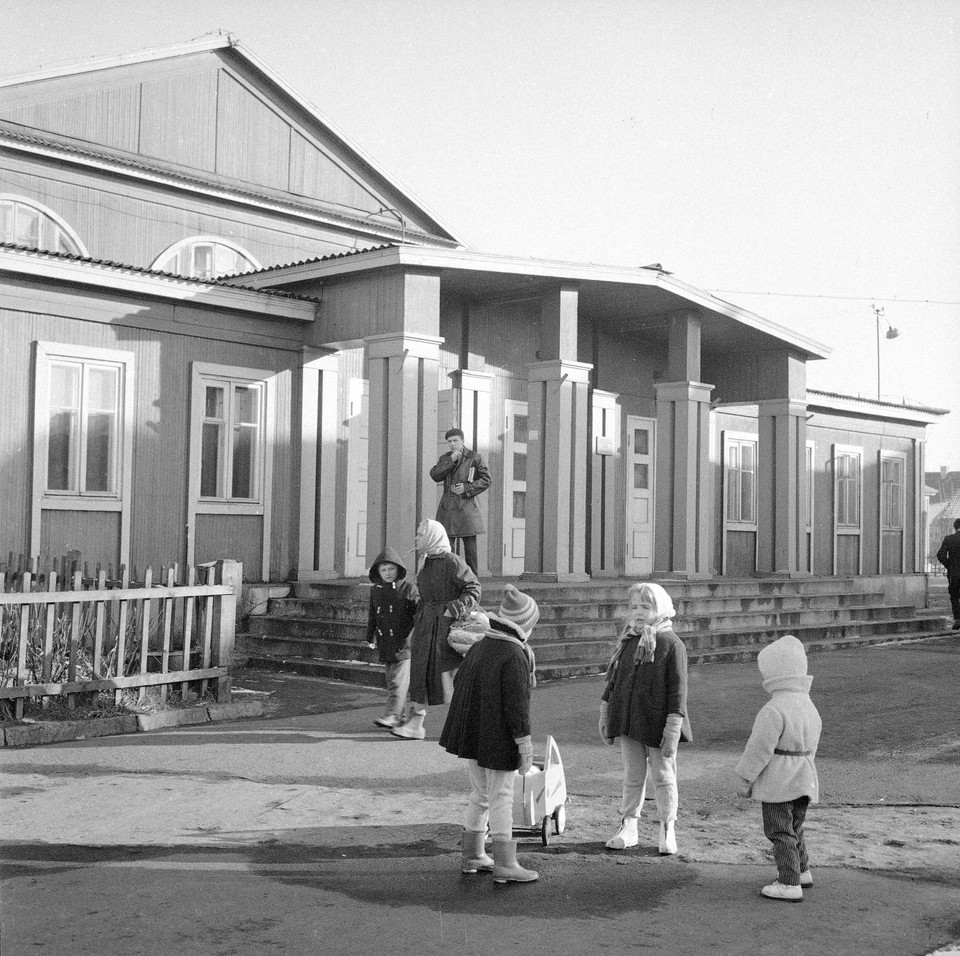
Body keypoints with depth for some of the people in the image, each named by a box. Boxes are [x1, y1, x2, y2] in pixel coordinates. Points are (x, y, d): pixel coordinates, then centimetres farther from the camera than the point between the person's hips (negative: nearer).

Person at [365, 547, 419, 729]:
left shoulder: (409, 588, -4)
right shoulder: (375, 590, 11)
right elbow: (372, 616, 19)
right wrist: (370, 637, 16)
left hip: (404, 642, -6)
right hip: (385, 643, 6)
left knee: (399, 681, -12)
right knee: (391, 681, 10)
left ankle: (392, 715, -14)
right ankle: (401, 716, 18)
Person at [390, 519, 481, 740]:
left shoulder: (452, 561, -13)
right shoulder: (423, 563, 11)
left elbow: (474, 589, -12)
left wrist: (454, 608, -21)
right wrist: (415, 627, 19)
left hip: (447, 623, -8)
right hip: (426, 623, 8)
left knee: (447, 673, -4)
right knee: (419, 672, 5)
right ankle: (415, 724, 9)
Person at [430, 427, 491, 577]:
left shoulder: (474, 458, 2)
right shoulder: (445, 458, 13)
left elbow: (486, 480, 2)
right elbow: (434, 475, -3)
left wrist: (467, 488, -10)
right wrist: (451, 460, -11)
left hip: (466, 507, -3)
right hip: (447, 508, 3)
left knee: (470, 548, -2)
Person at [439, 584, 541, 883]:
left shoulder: (478, 648, 7)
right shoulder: (514, 656, -19)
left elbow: (459, 684, 15)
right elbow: (517, 704, -20)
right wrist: (525, 747, -13)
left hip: (471, 735, 8)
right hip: (498, 740, -8)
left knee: (479, 795, 18)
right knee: (501, 797, 0)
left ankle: (471, 855, 26)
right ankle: (505, 864, 5)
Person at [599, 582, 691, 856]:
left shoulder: (672, 645, -9)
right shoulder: (626, 642, 7)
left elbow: (678, 688, -11)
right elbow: (613, 677, 15)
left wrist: (673, 727, -16)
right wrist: (604, 715, 14)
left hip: (657, 724, -4)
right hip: (628, 721, 4)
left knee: (663, 776, 8)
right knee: (632, 776, 12)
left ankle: (667, 831, 21)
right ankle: (628, 828, 22)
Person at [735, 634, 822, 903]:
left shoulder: (774, 710, -21)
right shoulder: (809, 706, 8)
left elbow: (759, 749, -19)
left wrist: (744, 780, -9)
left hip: (777, 783, -9)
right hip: (804, 779, 9)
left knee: (780, 831, -1)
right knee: (794, 827, 23)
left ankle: (789, 884, 1)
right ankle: (802, 871, 36)